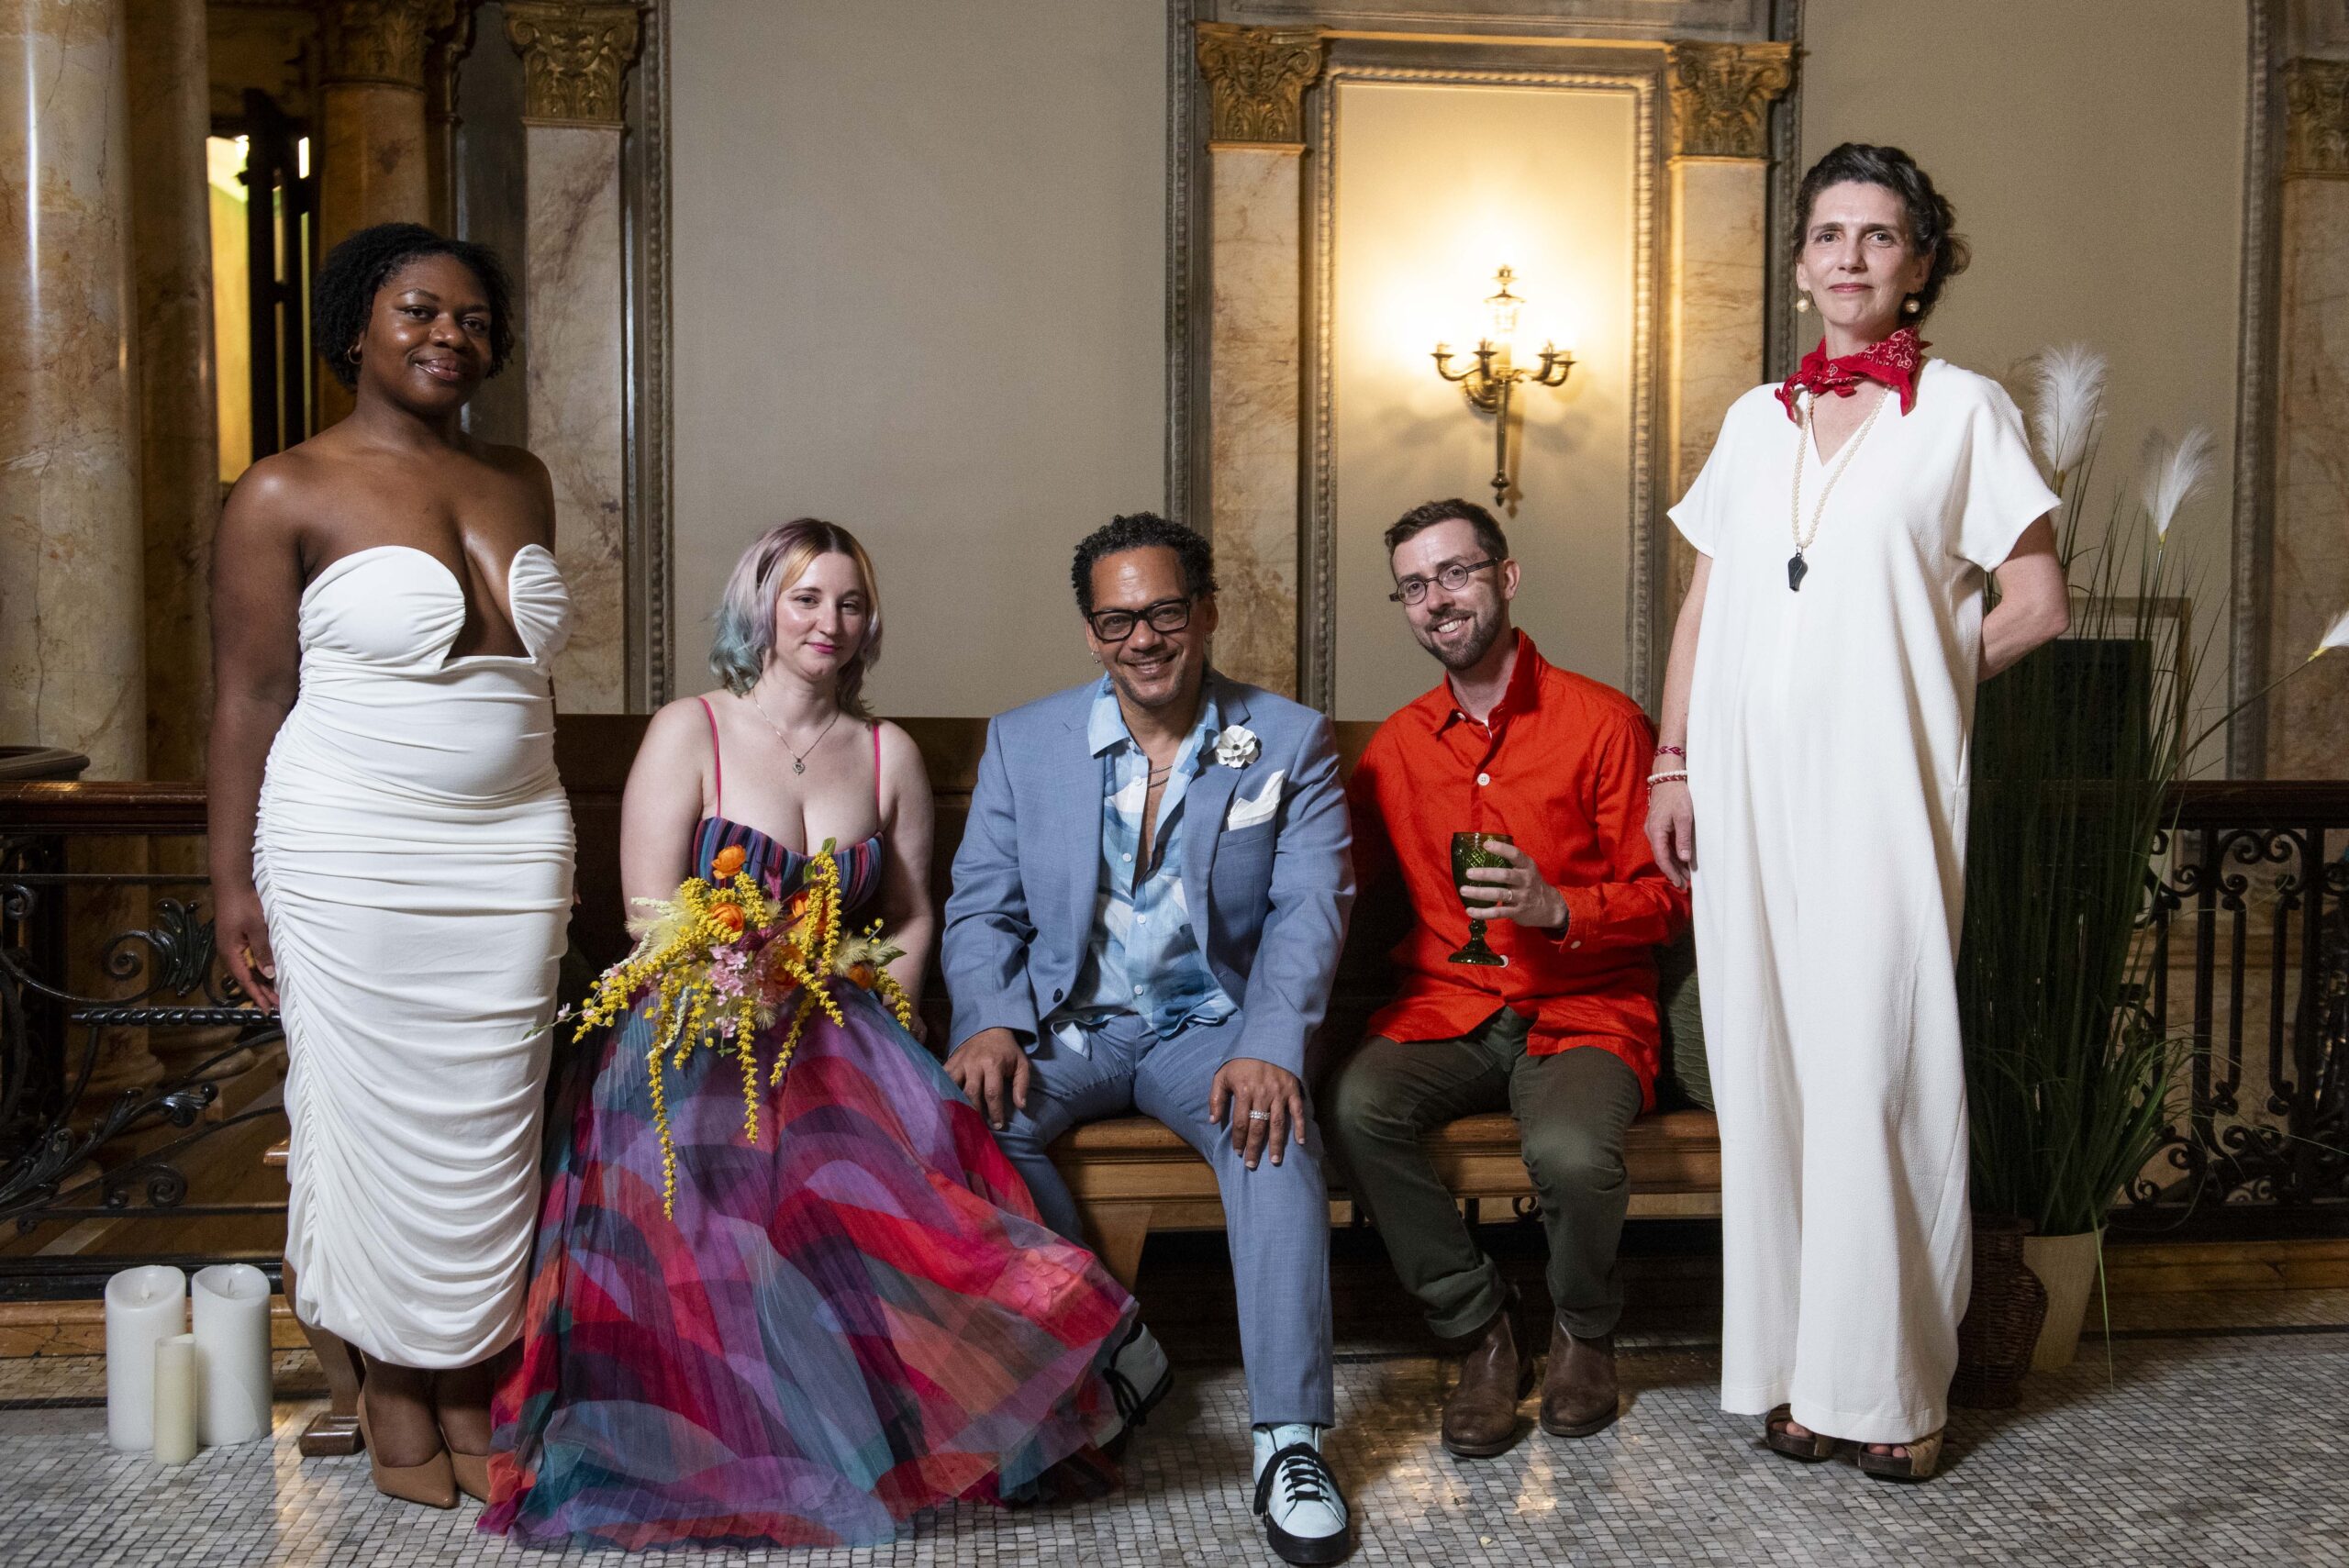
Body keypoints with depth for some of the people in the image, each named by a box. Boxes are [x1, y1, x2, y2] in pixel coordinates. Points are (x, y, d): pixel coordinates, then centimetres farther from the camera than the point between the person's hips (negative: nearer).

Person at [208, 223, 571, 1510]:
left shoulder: (520, 482, 11)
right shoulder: (287, 495, -4)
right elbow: (248, 697, -5)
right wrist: (234, 883, -8)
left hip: (511, 850, 4)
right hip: (351, 860, -4)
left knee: (491, 1119, 7)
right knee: (373, 1114, 3)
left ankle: (470, 1379, 21)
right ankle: (392, 1384, 20)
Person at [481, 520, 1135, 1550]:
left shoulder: (889, 755, 13)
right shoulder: (687, 733, 2)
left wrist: (875, 1033, -2)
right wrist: (760, 1032, -19)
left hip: (844, 1039, 3)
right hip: (698, 1039, -2)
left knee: (914, 1181, -29)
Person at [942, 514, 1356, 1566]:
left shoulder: (1289, 742, 1)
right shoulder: (1023, 743, 6)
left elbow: (1310, 907, -8)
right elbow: (982, 906, 3)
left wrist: (1268, 1044, -25)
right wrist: (990, 1024, -17)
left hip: (1209, 1025, -1)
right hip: (1064, 1025, 2)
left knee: (1273, 1125, -33)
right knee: (966, 1110, -27)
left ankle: (1289, 1439, -26)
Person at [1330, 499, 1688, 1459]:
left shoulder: (1603, 723, 0)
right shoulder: (1396, 747, 11)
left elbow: (1666, 898, 1)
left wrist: (1556, 907, -17)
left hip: (1584, 1012, -3)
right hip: (1444, 1012, 3)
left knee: (1571, 1151, -33)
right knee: (1358, 1107, -28)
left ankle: (1584, 1332, 3)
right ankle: (1483, 1336, -7)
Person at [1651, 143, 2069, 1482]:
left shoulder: (1965, 410, 3)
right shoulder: (1756, 420, 15)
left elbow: (2037, 605, 1)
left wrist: (1908, 676, 3)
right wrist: (1673, 762, 8)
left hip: (1879, 785, -4)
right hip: (1749, 785, 4)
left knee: (1880, 1065, -3)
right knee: (1765, 1064, 5)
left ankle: (1898, 1384, 9)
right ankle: (1797, 1367, 16)